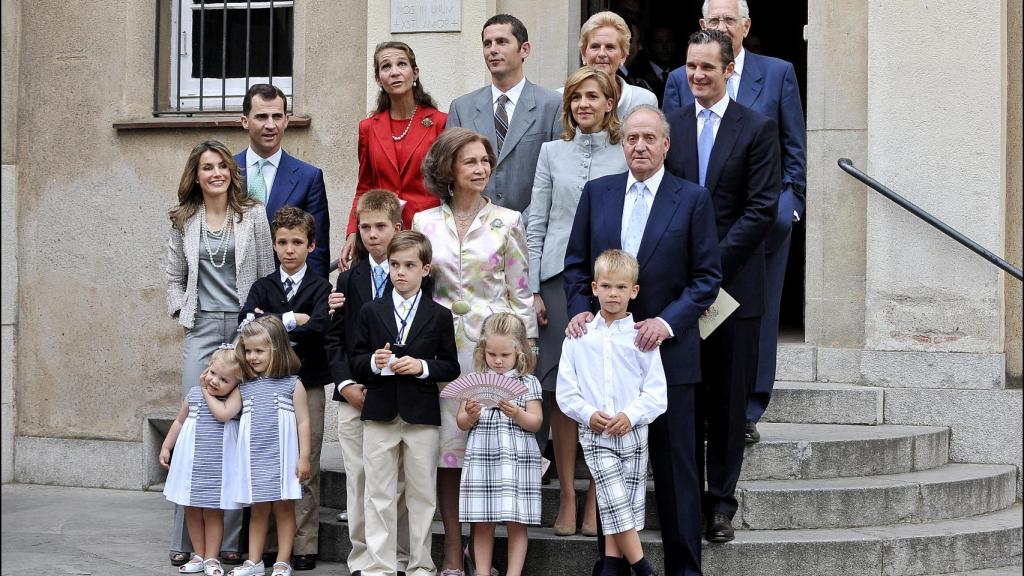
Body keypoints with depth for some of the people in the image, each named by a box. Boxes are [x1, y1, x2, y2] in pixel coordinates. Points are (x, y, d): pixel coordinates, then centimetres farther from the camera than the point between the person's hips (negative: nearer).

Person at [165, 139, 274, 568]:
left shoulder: (253, 215, 4)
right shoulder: (184, 221, 10)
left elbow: (267, 274, 3)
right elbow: (175, 278, 20)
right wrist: (182, 316, 8)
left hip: (246, 327, -1)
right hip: (202, 329, 1)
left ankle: (230, 538, 5)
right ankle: (185, 540, 2)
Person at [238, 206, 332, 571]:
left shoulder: (320, 287, 1)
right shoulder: (263, 287, 10)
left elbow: (319, 325, -17)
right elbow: (246, 321, -8)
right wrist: (291, 319, -15)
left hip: (308, 386, -2)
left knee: (305, 467, 0)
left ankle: (305, 545, 6)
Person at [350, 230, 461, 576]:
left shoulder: (439, 316, 3)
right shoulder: (371, 312, 6)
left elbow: (451, 367, 2)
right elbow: (355, 362, 7)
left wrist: (422, 366, -14)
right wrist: (374, 362, -13)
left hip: (422, 415, -1)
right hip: (380, 414, 1)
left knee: (422, 495, 7)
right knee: (379, 495, 4)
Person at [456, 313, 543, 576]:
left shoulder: (528, 382, 3)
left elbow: (535, 423, -1)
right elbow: (462, 424, 9)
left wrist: (517, 414, -19)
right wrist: (471, 415, -13)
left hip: (518, 458, -1)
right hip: (482, 458, 2)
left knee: (516, 522, 0)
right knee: (483, 523, 4)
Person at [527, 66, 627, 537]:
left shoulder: (626, 155, 6)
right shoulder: (552, 152, 10)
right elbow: (536, 224, 8)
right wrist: (531, 288, 1)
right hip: (559, 276, 1)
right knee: (560, 388, -1)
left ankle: (595, 499, 6)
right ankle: (567, 495, 7)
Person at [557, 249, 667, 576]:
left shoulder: (641, 336, 2)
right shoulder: (579, 337, 4)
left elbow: (656, 392, 0)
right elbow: (566, 390, 5)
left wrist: (630, 416, -15)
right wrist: (588, 414, -10)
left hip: (633, 432, 1)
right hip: (595, 433, -1)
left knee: (629, 504, 4)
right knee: (615, 500, -12)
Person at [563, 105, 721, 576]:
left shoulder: (693, 199, -1)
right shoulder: (597, 192, 8)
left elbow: (707, 276, -3)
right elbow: (576, 262, 11)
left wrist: (667, 322, -15)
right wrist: (579, 309, -6)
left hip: (668, 349, -3)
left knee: (674, 465, 3)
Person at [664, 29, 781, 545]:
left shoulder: (757, 128, 0)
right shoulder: (669, 126, 8)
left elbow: (762, 208, -6)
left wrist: (713, 262, -12)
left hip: (734, 284, -2)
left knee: (728, 400, 5)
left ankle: (720, 502, 13)